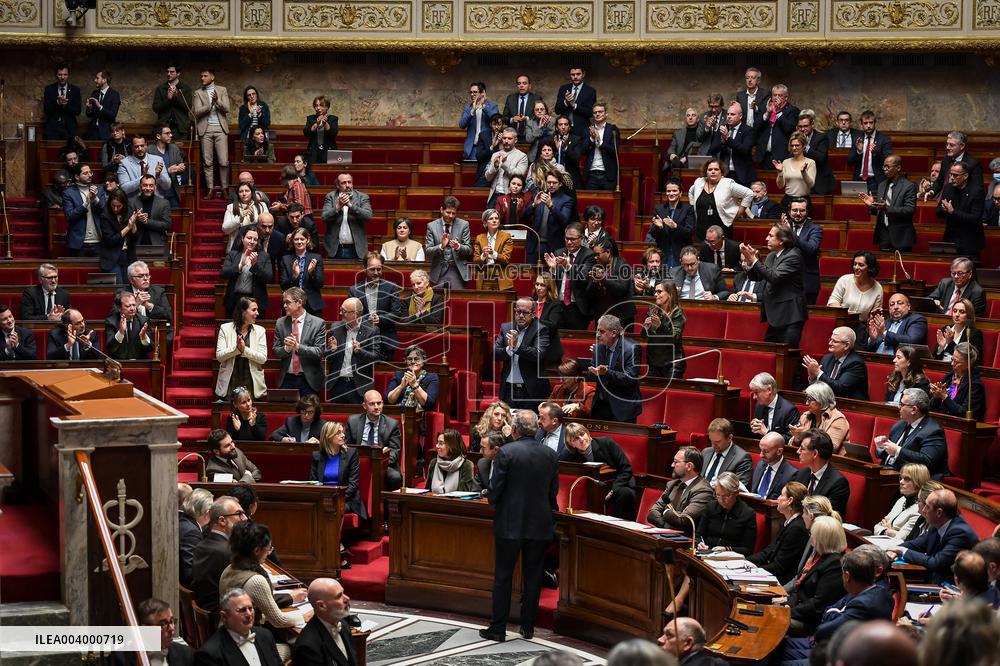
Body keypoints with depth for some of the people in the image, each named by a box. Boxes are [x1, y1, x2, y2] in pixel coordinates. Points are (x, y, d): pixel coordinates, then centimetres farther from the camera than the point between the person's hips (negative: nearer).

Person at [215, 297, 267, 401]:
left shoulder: (259, 331, 5)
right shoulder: (226, 328, 2)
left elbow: (263, 358, -4)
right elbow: (219, 356, -5)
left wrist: (244, 349, -18)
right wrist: (236, 348, -20)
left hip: (252, 383, 1)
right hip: (230, 384, -1)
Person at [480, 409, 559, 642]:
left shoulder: (506, 452, -13)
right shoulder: (551, 455, 2)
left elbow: (495, 488, -11)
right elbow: (553, 492, 7)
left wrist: (492, 500, 10)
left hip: (509, 524, -4)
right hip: (540, 525, 4)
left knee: (502, 577, 5)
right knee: (533, 577, 12)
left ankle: (498, 629, 7)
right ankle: (528, 627, 16)